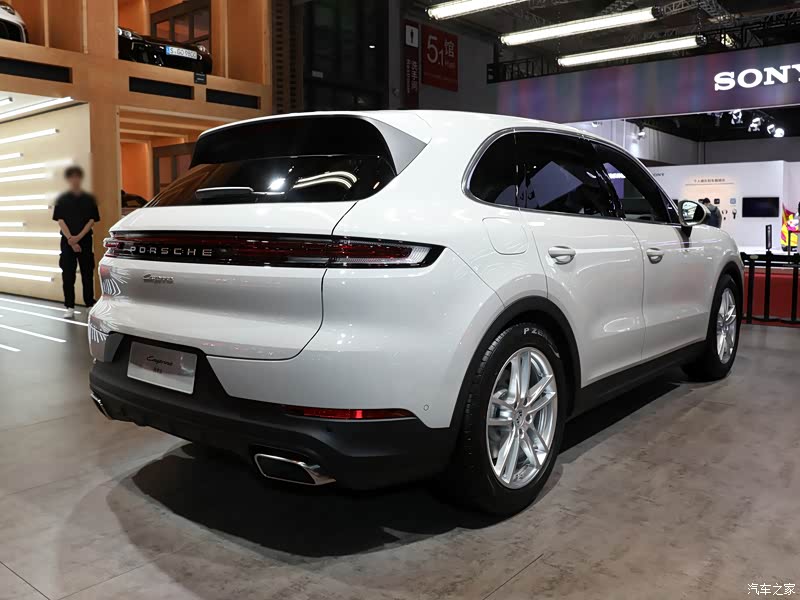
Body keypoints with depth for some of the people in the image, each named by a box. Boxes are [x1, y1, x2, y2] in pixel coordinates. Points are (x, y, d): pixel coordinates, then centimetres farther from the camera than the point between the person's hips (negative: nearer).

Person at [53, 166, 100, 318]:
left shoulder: (89, 199, 5)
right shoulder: (62, 199, 4)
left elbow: (92, 220, 0)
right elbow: (60, 220, -2)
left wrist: (78, 237, -11)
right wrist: (70, 239, -12)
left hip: (85, 240, 0)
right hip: (67, 241, 0)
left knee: (87, 274, 4)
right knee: (68, 275, -1)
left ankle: (90, 304, 13)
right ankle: (70, 308, 3)